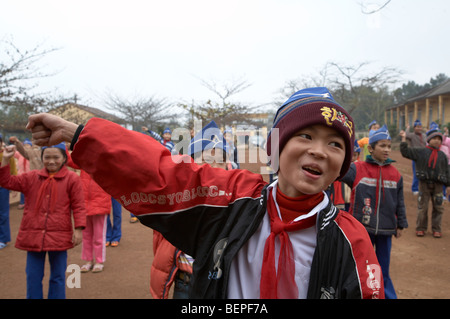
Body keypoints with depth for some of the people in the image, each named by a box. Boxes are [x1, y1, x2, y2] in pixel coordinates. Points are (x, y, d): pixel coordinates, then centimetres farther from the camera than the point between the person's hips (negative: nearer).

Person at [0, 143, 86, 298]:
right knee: (33, 276, 13)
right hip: (33, 235, 3)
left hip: (58, 237, -3)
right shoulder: (31, 177, 7)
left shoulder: (72, 178, -4)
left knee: (58, 277, 11)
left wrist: (78, 229, -11)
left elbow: (78, 206, -4)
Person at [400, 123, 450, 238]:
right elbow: (405, 152, -5)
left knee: (438, 207, 7)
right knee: (422, 207, 5)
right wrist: (403, 139, -10)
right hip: (424, 184, -2)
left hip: (438, 185, 2)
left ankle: (436, 229, 20)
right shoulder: (420, 151, 0)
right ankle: (420, 228, 17)